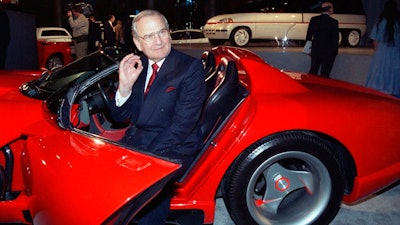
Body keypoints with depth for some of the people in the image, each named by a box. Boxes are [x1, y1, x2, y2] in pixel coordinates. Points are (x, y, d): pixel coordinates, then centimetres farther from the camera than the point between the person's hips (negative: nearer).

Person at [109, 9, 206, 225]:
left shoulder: (191, 67, -8)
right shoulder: (136, 66, 8)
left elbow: (182, 124, -14)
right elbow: (119, 116, 9)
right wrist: (125, 85, -11)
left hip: (173, 150, -5)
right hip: (135, 142, 5)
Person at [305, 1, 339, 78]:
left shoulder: (313, 19, 0)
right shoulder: (334, 22, -10)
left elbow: (308, 35, 5)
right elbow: (335, 39, -6)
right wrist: (335, 51, 6)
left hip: (315, 51, 4)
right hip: (328, 52, -4)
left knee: (312, 73, 12)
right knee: (324, 75, 4)